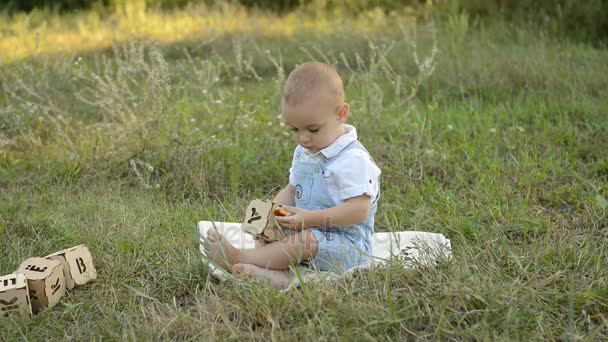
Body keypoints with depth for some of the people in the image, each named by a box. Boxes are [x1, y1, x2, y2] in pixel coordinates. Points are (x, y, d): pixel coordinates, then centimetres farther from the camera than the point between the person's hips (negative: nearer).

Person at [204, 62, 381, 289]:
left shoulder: (353, 159, -19)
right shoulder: (303, 153, 9)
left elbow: (359, 210, -24)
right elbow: (291, 190, 18)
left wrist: (309, 218, -27)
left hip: (345, 242, -9)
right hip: (306, 230, 9)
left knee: (305, 241, -32)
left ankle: (238, 258, -27)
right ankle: (275, 272, -30)